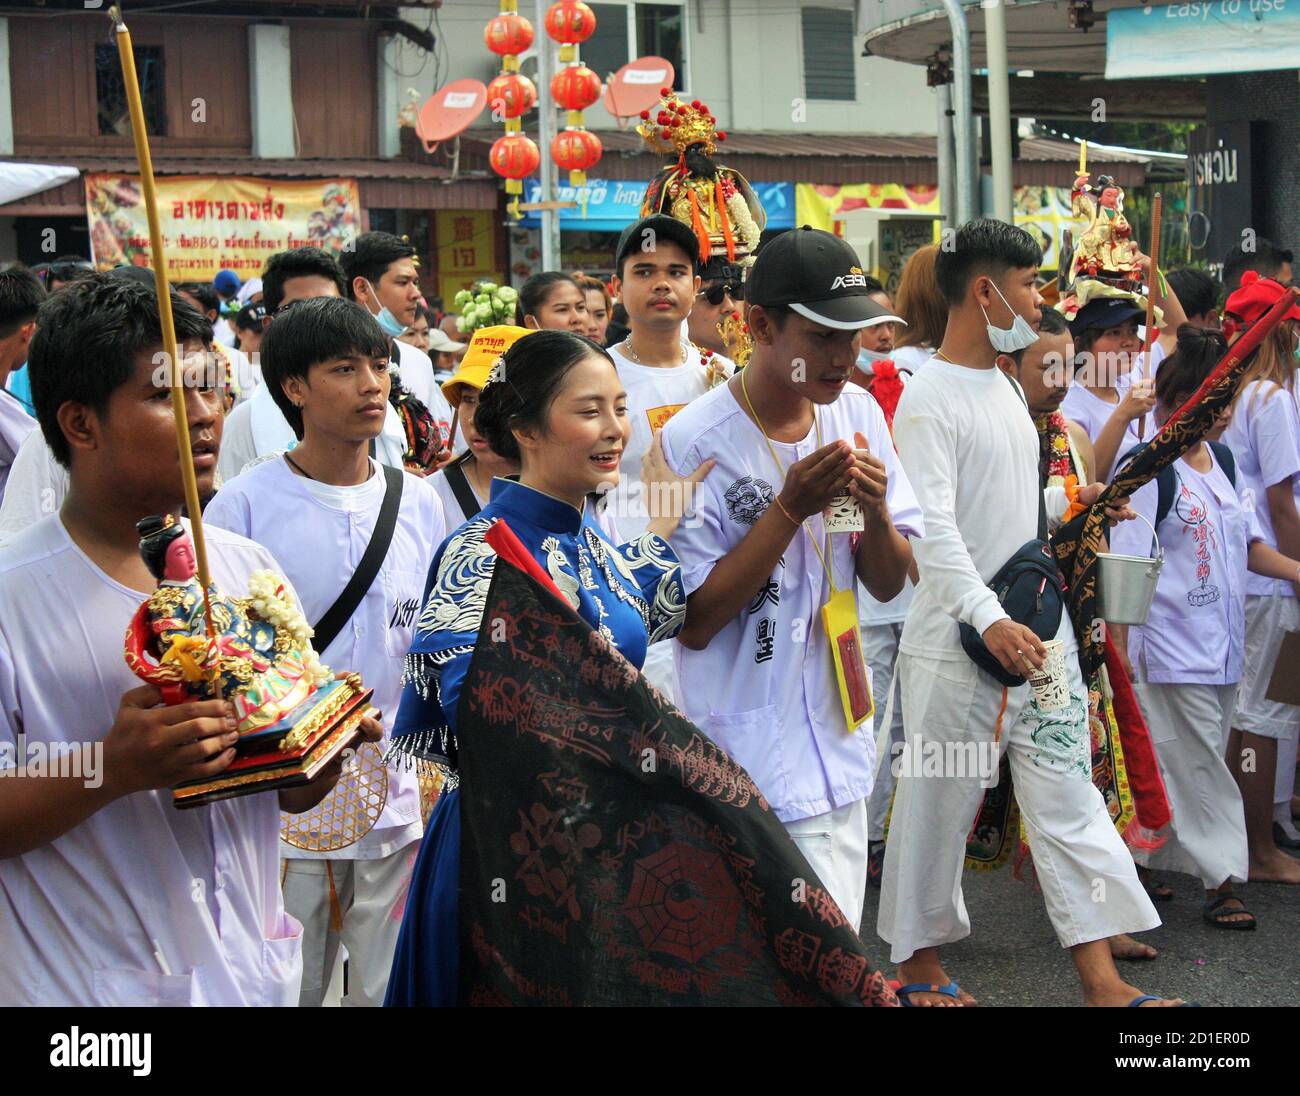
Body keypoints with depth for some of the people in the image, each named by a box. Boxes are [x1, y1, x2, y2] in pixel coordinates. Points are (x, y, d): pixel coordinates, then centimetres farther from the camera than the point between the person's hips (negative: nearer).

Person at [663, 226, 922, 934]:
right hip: (748, 771, -6)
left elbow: (888, 584, 9)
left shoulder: (859, 413, 4)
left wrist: (876, 510, -12)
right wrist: (791, 508, -21)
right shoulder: (694, 442, -16)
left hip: (838, 749, 6)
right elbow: (694, 622, -15)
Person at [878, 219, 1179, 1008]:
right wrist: (989, 620, -32)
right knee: (939, 805, 5)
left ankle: (1103, 979, 7)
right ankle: (921, 962, 23)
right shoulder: (929, 397, -14)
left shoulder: (1006, 386, 14)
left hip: (1040, 632, 8)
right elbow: (934, 527, -23)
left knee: (1069, 799, 5)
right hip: (958, 647, -8)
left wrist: (1071, 502, 7)